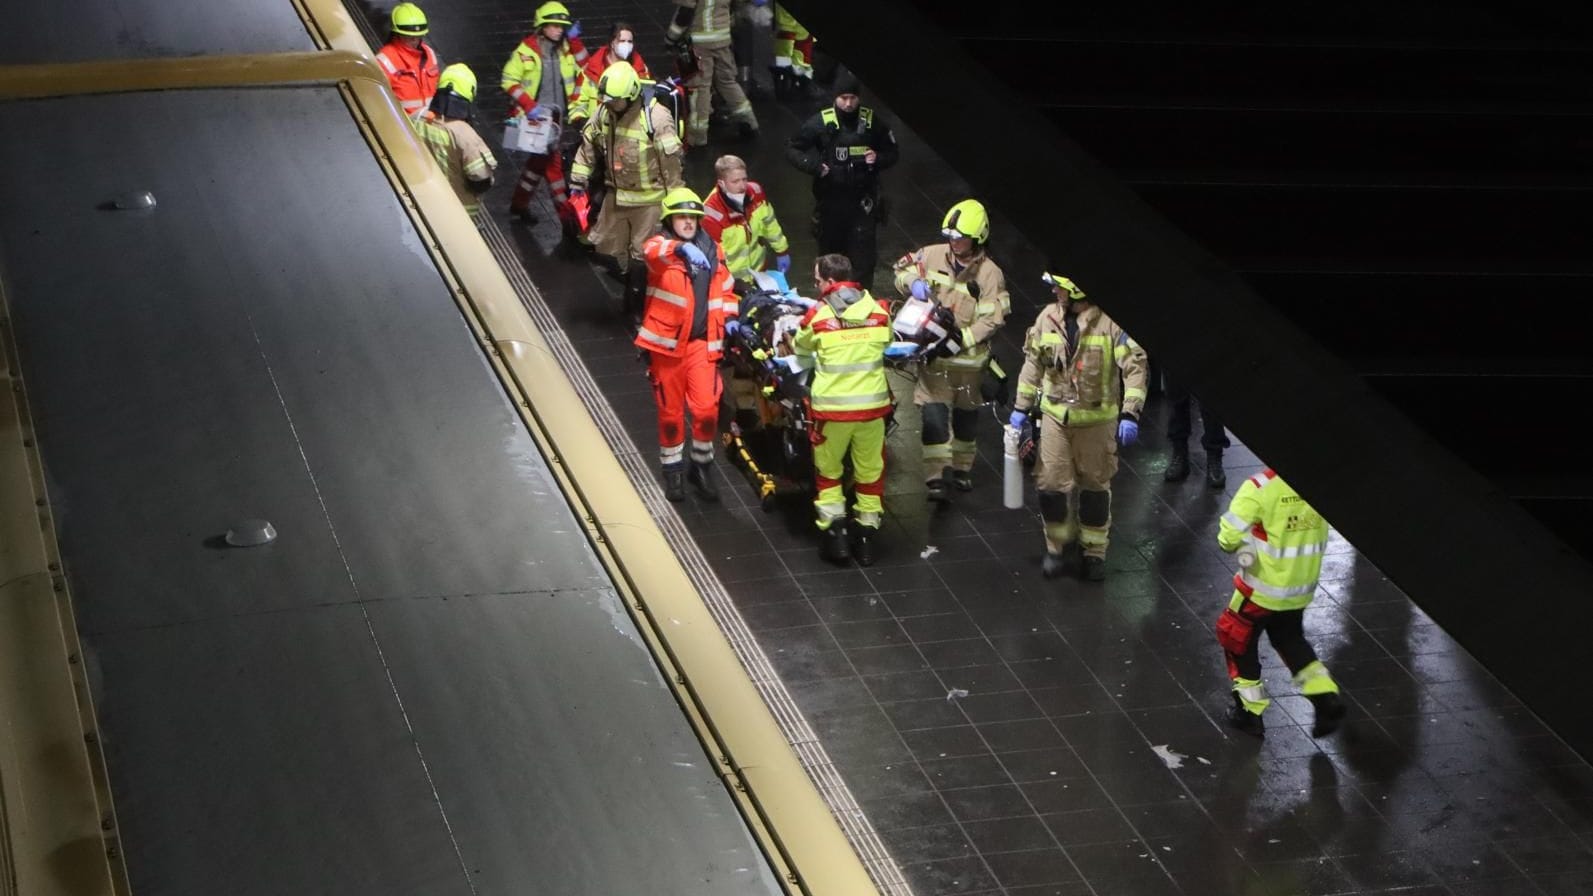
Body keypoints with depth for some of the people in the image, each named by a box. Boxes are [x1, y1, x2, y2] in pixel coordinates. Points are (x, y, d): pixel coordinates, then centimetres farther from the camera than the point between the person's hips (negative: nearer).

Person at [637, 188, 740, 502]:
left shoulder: (712, 249, 8)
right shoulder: (660, 244, -7)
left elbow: (723, 286, 22)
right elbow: (652, 251, -33)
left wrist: (729, 317, 4)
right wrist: (682, 249, -54)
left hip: (702, 341, 3)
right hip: (667, 341, -3)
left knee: (707, 408, -5)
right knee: (670, 410, 6)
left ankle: (702, 465, 16)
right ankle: (673, 470, 23)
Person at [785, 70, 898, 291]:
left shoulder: (872, 121, -1)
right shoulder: (820, 122, -5)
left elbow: (893, 153, 11)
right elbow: (792, 150, 4)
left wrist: (878, 159, -12)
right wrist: (813, 166, -15)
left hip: (862, 200, 0)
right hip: (830, 199, 0)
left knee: (863, 255, -6)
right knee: (830, 251, 12)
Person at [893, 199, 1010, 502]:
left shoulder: (990, 274, -13)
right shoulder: (933, 255, -5)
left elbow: (992, 317, -16)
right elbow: (903, 268, 8)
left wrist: (963, 338, -27)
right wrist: (913, 283, -15)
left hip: (969, 356, 0)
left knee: (966, 414, 17)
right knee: (934, 414, -10)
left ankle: (962, 467, 37)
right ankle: (936, 477, -10)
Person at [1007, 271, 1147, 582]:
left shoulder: (1109, 322, -14)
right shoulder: (1047, 318, 1)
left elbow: (1135, 366, -15)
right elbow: (1033, 364, 11)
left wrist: (1130, 414, -21)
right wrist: (1021, 408, 11)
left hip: (1097, 419, -3)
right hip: (1055, 416, 3)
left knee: (1095, 486, 8)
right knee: (1051, 484, 0)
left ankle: (1095, 553, 22)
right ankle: (1059, 548, 18)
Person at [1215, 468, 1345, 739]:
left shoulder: (1260, 488, -26)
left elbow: (1230, 536, -22)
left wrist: (1243, 546, 0)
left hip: (1263, 586, -5)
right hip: (1302, 587, 5)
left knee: (1236, 638, 18)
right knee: (1290, 637, 28)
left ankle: (1250, 711, 23)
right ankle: (1326, 698, 16)